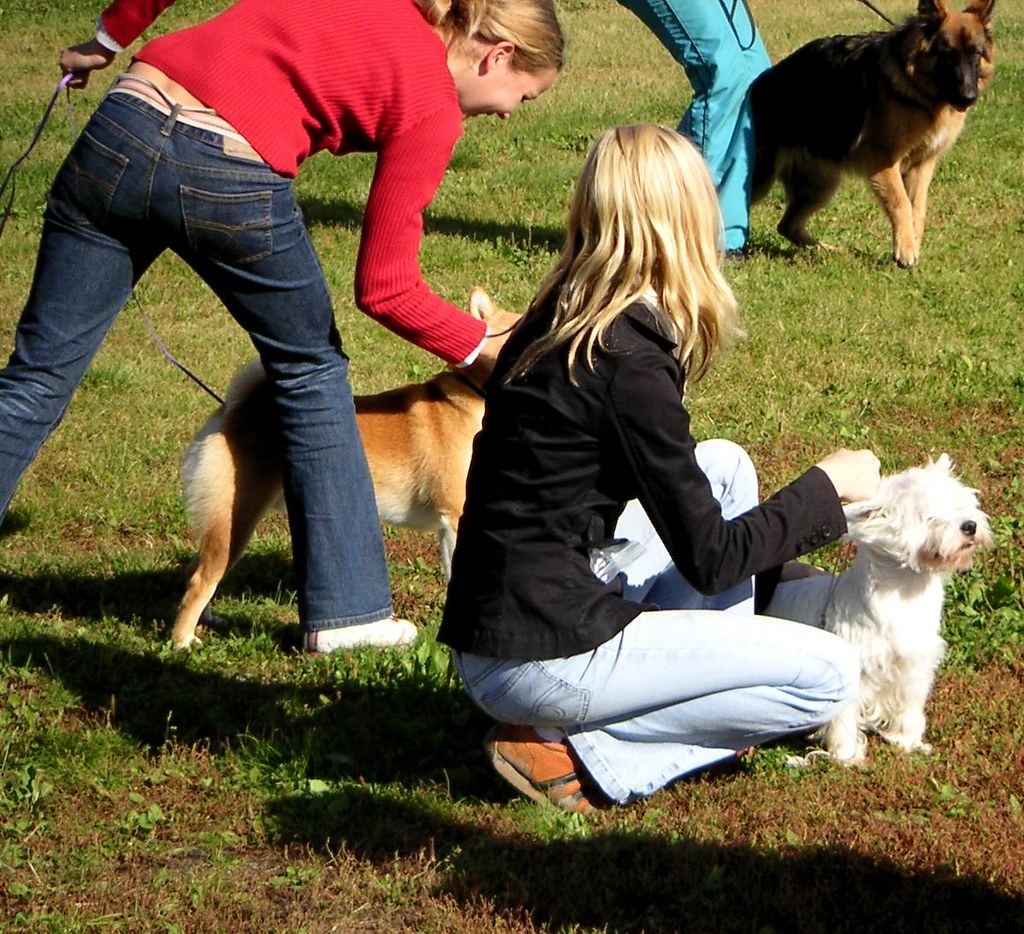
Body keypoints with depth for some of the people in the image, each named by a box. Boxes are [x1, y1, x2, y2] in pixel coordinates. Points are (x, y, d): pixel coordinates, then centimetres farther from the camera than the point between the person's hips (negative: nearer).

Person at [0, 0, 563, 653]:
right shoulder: (432, 108, 6)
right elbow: (384, 288, 5)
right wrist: (483, 348, 18)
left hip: (123, 127, 5)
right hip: (230, 184, -5)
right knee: (311, 372, 19)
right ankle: (348, 608, 24)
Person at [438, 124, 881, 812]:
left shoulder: (557, 323, 6)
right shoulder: (630, 361, -20)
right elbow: (708, 558, -11)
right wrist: (829, 486, 0)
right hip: (539, 664, -9)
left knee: (726, 467, 19)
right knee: (831, 675, -3)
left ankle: (718, 699, 16)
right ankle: (572, 751, -5)